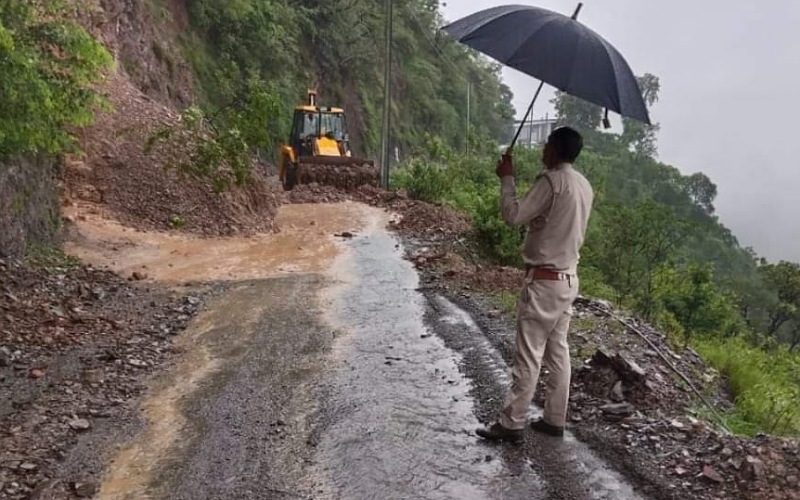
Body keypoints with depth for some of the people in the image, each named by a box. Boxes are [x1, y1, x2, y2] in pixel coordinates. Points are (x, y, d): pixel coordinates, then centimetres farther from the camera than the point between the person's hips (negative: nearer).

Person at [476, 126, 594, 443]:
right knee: (558, 352, 13)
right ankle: (555, 420, 21)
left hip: (544, 279, -9)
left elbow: (514, 216, -19)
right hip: (568, 278, 9)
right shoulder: (584, 185, 11)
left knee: (528, 355, -3)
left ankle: (512, 424, 4)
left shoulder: (552, 180, -16)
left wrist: (507, 178, -7)